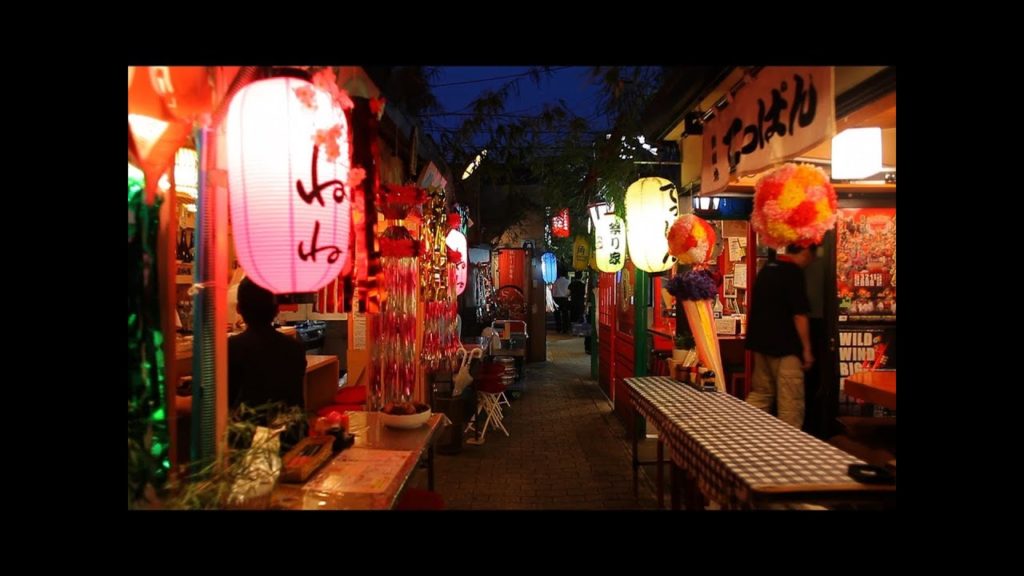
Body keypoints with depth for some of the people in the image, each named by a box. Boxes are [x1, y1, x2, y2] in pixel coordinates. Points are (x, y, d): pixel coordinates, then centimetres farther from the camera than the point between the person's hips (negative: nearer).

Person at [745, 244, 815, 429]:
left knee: (760, 393, 17)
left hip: (760, 341, 8)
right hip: (784, 346, -8)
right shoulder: (794, 273, -15)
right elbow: (799, 315, -18)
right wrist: (807, 349, -12)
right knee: (790, 402, 2)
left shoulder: (767, 268, 10)